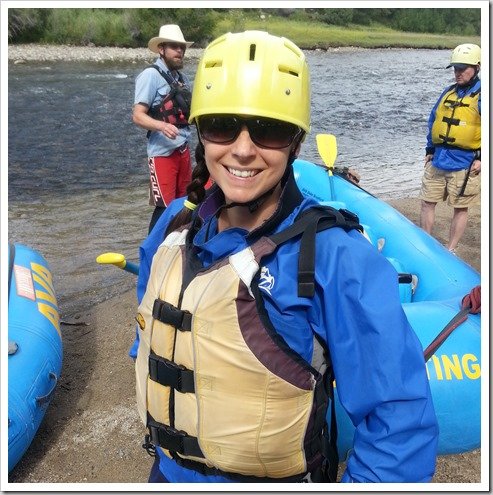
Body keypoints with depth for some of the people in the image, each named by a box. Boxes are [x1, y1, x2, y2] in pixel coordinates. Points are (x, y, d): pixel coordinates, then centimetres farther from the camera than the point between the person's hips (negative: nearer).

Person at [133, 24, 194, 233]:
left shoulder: (181, 77, 13)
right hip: (162, 152, -8)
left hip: (183, 149, 8)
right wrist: (162, 126, -32)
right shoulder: (150, 75, -10)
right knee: (164, 206, -6)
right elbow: (137, 116, -15)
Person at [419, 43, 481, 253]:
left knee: (460, 208, 5)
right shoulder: (448, 92, 12)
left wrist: (482, 158, -13)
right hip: (438, 160, 6)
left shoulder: (482, 95, -7)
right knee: (427, 202, 9)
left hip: (464, 164, -6)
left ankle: (450, 251, 17)